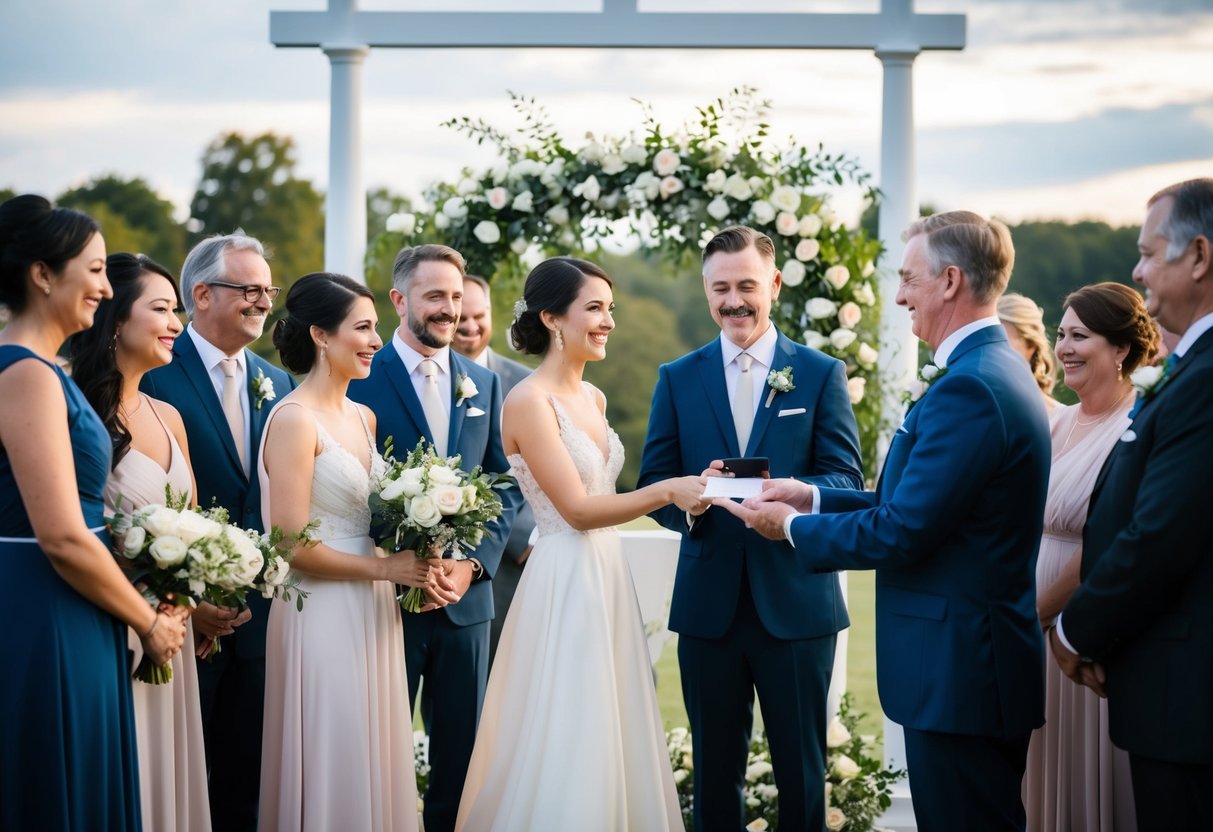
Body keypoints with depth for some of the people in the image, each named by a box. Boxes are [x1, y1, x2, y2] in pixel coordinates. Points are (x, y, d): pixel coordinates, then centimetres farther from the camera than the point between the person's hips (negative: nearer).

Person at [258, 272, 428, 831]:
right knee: (331, 769, 0)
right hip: (323, 616, -8)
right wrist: (383, 568, -11)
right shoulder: (294, 419, -12)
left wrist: (416, 561, 3)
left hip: (373, 616, 8)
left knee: (374, 763, 12)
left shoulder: (363, 418, 12)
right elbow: (292, 542, -17)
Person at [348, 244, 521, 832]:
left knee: (461, 750, 9)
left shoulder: (483, 384, 10)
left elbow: (505, 487, 10)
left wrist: (474, 563, -5)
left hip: (465, 595, 4)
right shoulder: (362, 379, -5)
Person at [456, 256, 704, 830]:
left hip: (608, 579, 8)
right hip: (563, 587, -8)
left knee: (611, 739, 12)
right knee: (562, 751, -3)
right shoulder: (529, 401, -14)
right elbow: (577, 510, -19)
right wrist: (667, 490, -27)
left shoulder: (593, 399, 11)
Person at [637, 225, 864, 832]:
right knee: (714, 765, 10)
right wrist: (689, 501, -18)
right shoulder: (678, 379, 8)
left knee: (801, 767, 6)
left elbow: (848, 479, -3)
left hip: (796, 602, -1)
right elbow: (653, 484, 5)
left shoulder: (822, 373, 4)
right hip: (708, 604, 2)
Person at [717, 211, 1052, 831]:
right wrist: (816, 499, 13)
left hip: (958, 671, -11)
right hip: (979, 662, 11)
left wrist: (792, 527, -6)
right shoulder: (997, 371, 12)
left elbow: (901, 532, -21)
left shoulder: (967, 389, -21)